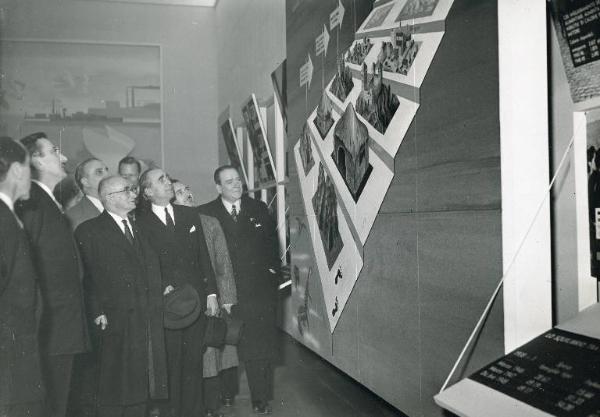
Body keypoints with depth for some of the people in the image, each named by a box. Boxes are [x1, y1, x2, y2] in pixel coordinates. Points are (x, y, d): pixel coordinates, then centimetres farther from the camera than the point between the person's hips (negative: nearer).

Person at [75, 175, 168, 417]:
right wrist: (97, 312, -15)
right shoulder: (89, 231, -2)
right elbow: (87, 276, -9)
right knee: (116, 387, 0)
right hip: (117, 321, -5)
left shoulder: (140, 228, 18)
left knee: (142, 386, 10)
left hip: (149, 321, 6)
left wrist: (162, 290, 8)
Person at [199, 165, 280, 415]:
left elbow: (271, 242, 11)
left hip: (261, 289, 2)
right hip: (229, 293, -2)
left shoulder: (258, 209, 9)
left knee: (263, 346, 3)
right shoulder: (206, 214, 0)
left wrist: (273, 270, 3)